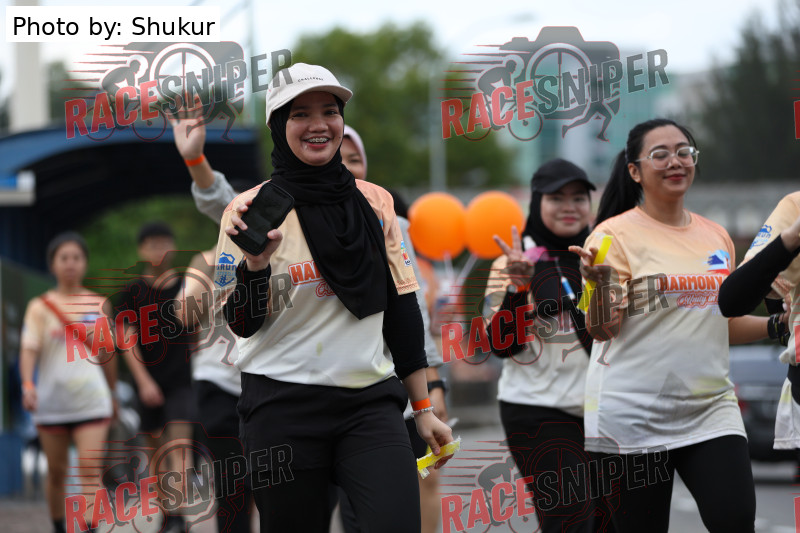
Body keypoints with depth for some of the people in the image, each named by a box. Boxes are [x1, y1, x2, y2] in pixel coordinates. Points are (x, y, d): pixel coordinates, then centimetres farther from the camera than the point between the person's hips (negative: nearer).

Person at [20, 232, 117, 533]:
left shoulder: (99, 305, 7)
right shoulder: (40, 307, 1)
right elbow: (29, 349, -11)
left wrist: (112, 394, 21)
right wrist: (28, 385, -27)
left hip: (92, 403, 0)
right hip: (51, 402, 0)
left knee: (90, 468, -13)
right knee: (56, 472, 9)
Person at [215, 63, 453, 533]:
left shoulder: (375, 202, 9)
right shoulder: (252, 209, 0)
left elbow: (401, 306, 14)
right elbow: (243, 325, -4)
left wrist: (424, 409, 13)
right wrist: (256, 261, -23)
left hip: (370, 401, 2)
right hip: (284, 406, -2)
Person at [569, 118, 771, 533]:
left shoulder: (717, 237, 12)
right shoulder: (614, 234, -5)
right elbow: (601, 330, -12)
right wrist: (600, 281, -30)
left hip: (710, 409, 4)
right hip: (634, 416, -4)